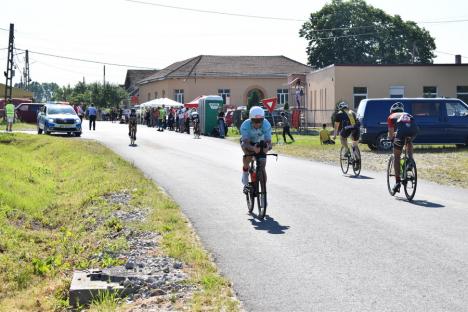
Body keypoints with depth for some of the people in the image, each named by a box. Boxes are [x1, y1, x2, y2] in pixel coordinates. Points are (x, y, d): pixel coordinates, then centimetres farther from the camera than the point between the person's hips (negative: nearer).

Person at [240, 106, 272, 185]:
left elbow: (268, 141, -33)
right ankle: (245, 171, -3)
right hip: (248, 143, -1)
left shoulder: (266, 125, -31)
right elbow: (246, 143, -41)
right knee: (249, 155, -33)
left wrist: (267, 146, -57)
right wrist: (253, 148, -62)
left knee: (262, 168, -11)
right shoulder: (245, 125, -35)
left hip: (260, 143, 1)